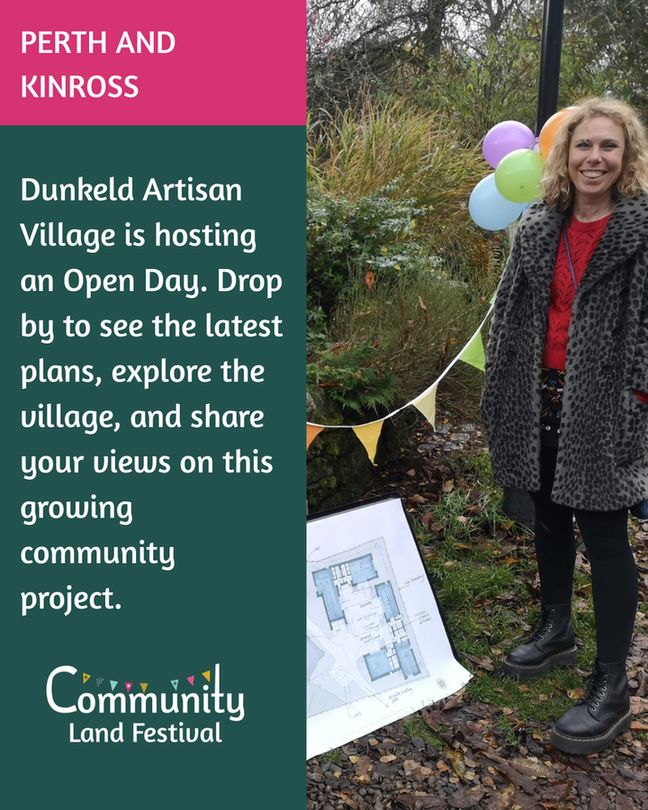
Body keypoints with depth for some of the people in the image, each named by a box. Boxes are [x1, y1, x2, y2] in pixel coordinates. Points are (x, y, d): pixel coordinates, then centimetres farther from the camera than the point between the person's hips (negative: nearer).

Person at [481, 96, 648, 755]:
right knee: (549, 518, 17)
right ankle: (555, 632, 38)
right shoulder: (537, 226, 7)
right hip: (542, 397, 6)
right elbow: (511, 311, 11)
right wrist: (503, 392, 9)